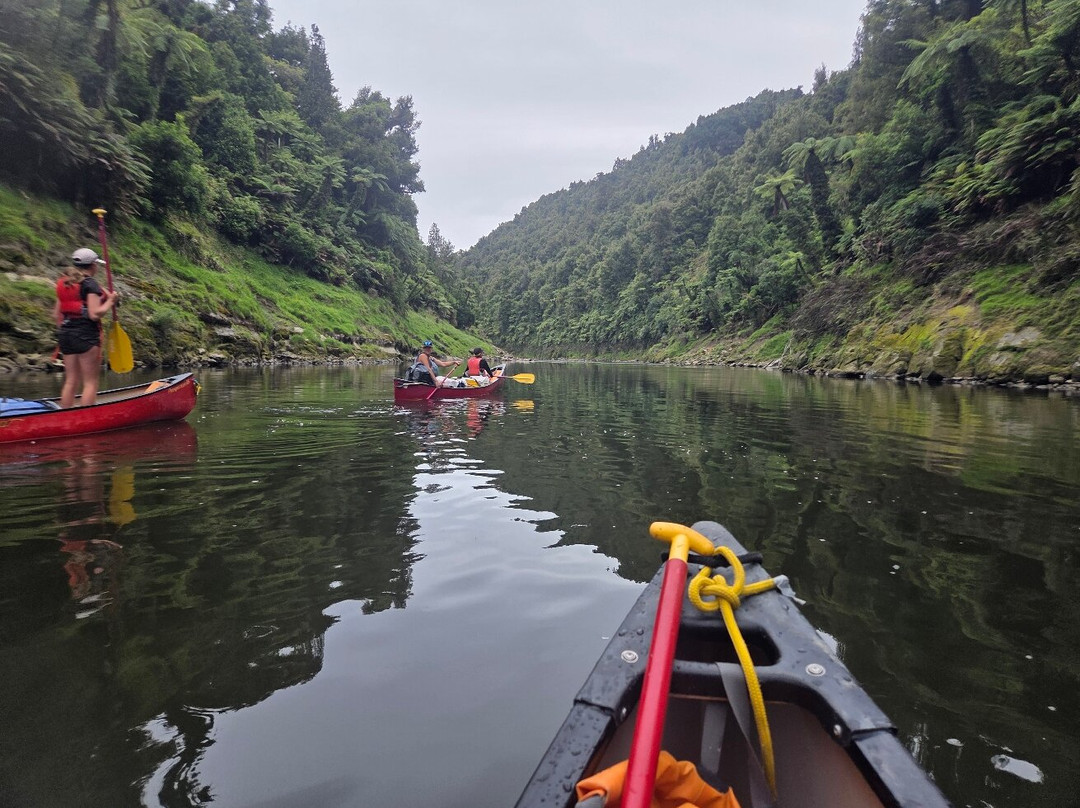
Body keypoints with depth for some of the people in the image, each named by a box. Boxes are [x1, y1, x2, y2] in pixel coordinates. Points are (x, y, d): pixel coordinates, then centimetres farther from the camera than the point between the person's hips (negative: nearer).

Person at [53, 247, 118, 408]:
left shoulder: (64, 283, 14)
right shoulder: (90, 283, -9)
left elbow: (56, 314, 15)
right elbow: (95, 314, -18)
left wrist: (63, 330, 24)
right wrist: (110, 301, -6)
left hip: (66, 334, 8)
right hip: (86, 334, -8)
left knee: (71, 381, 11)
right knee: (90, 382, -3)